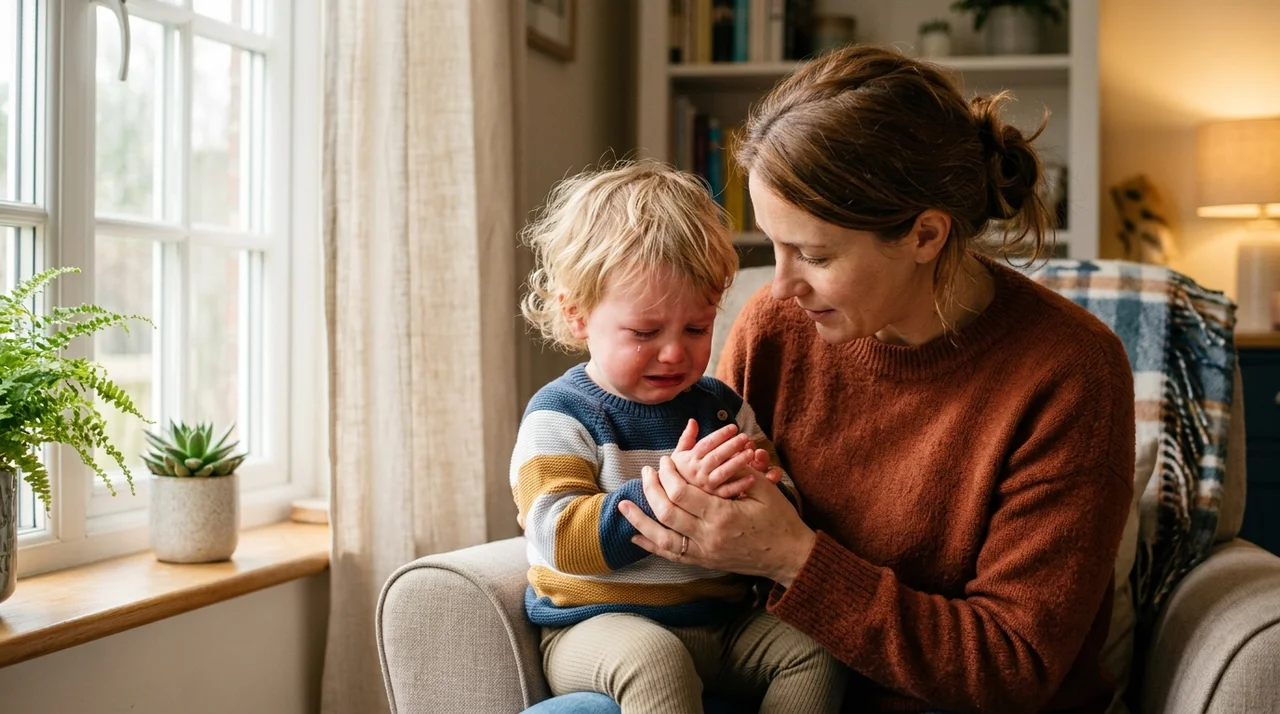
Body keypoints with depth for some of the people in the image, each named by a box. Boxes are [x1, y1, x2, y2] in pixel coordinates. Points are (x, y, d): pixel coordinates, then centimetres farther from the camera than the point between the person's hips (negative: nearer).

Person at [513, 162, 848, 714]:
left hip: (720, 621, 5)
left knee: (814, 652, -16)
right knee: (652, 656, -35)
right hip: (600, 625, -5)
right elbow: (559, 536, -19)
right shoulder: (559, 415, -6)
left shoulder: (722, 408, 10)